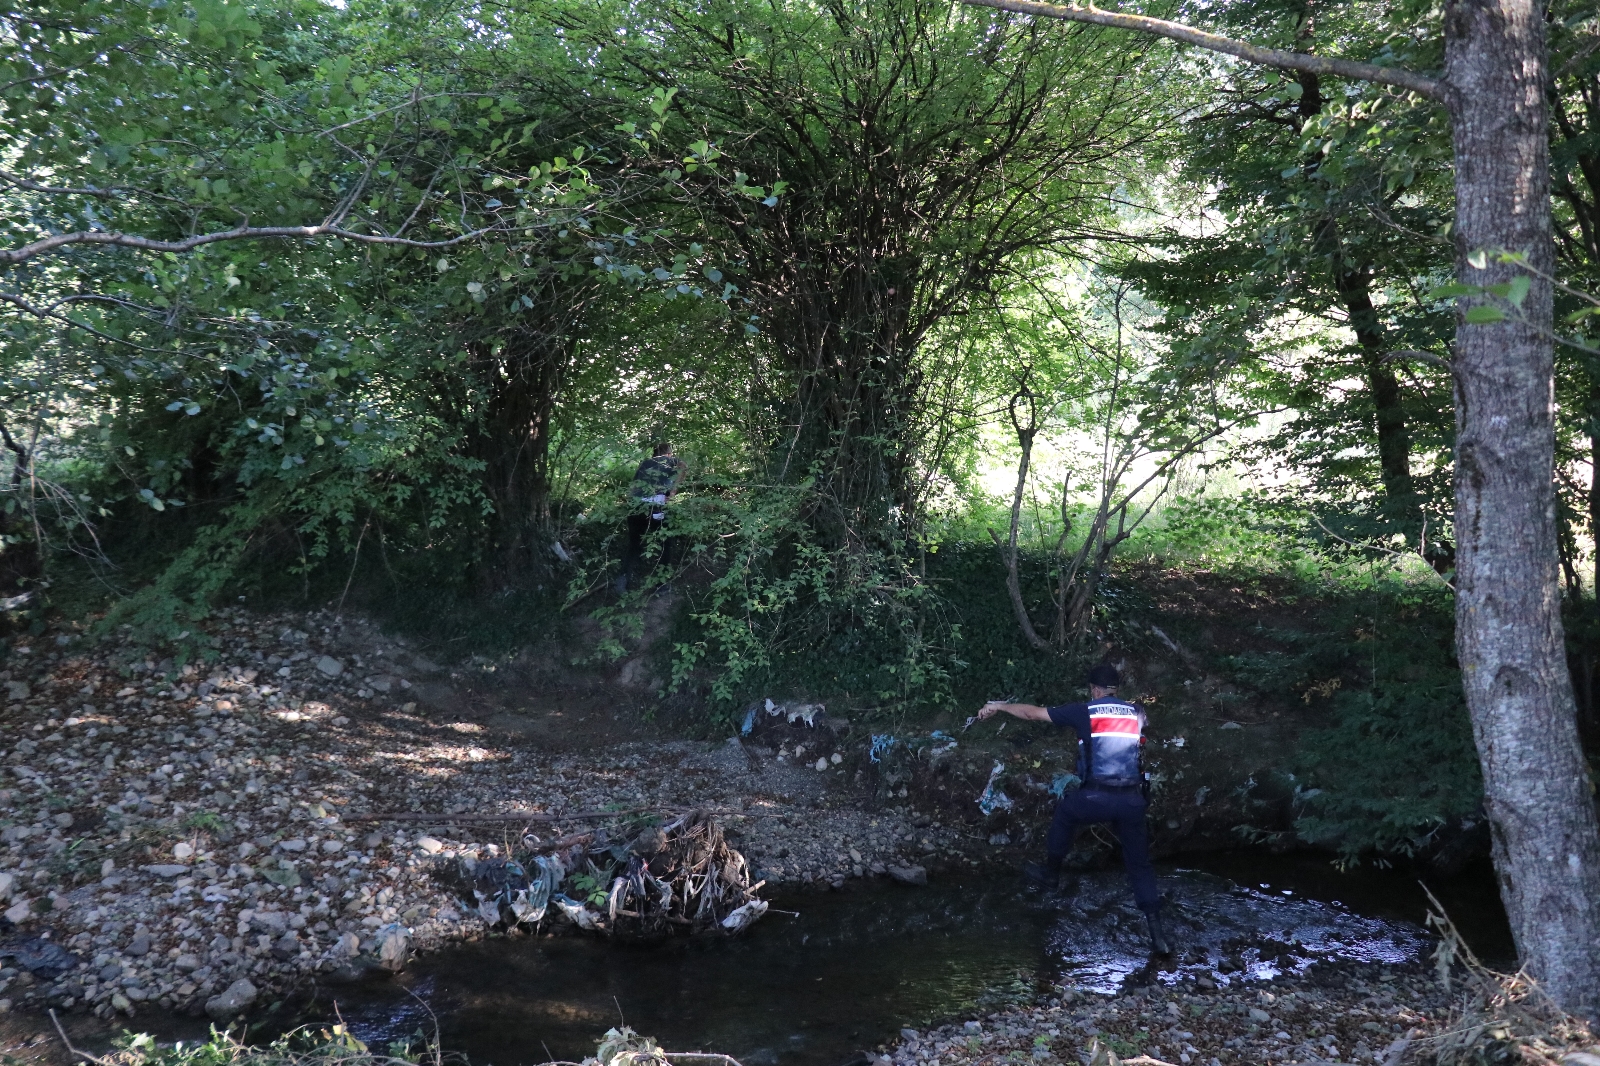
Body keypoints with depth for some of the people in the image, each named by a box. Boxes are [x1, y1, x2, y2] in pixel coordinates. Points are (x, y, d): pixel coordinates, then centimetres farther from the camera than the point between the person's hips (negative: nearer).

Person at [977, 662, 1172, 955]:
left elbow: (1032, 713, 9)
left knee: (1065, 812, 30)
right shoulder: (1136, 713, 12)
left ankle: (1051, 873, 41)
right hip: (1132, 800, 3)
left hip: (1097, 797, -3)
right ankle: (1157, 932, 4)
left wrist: (998, 706, 23)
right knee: (1139, 863, 13)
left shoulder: (1084, 712, 2)